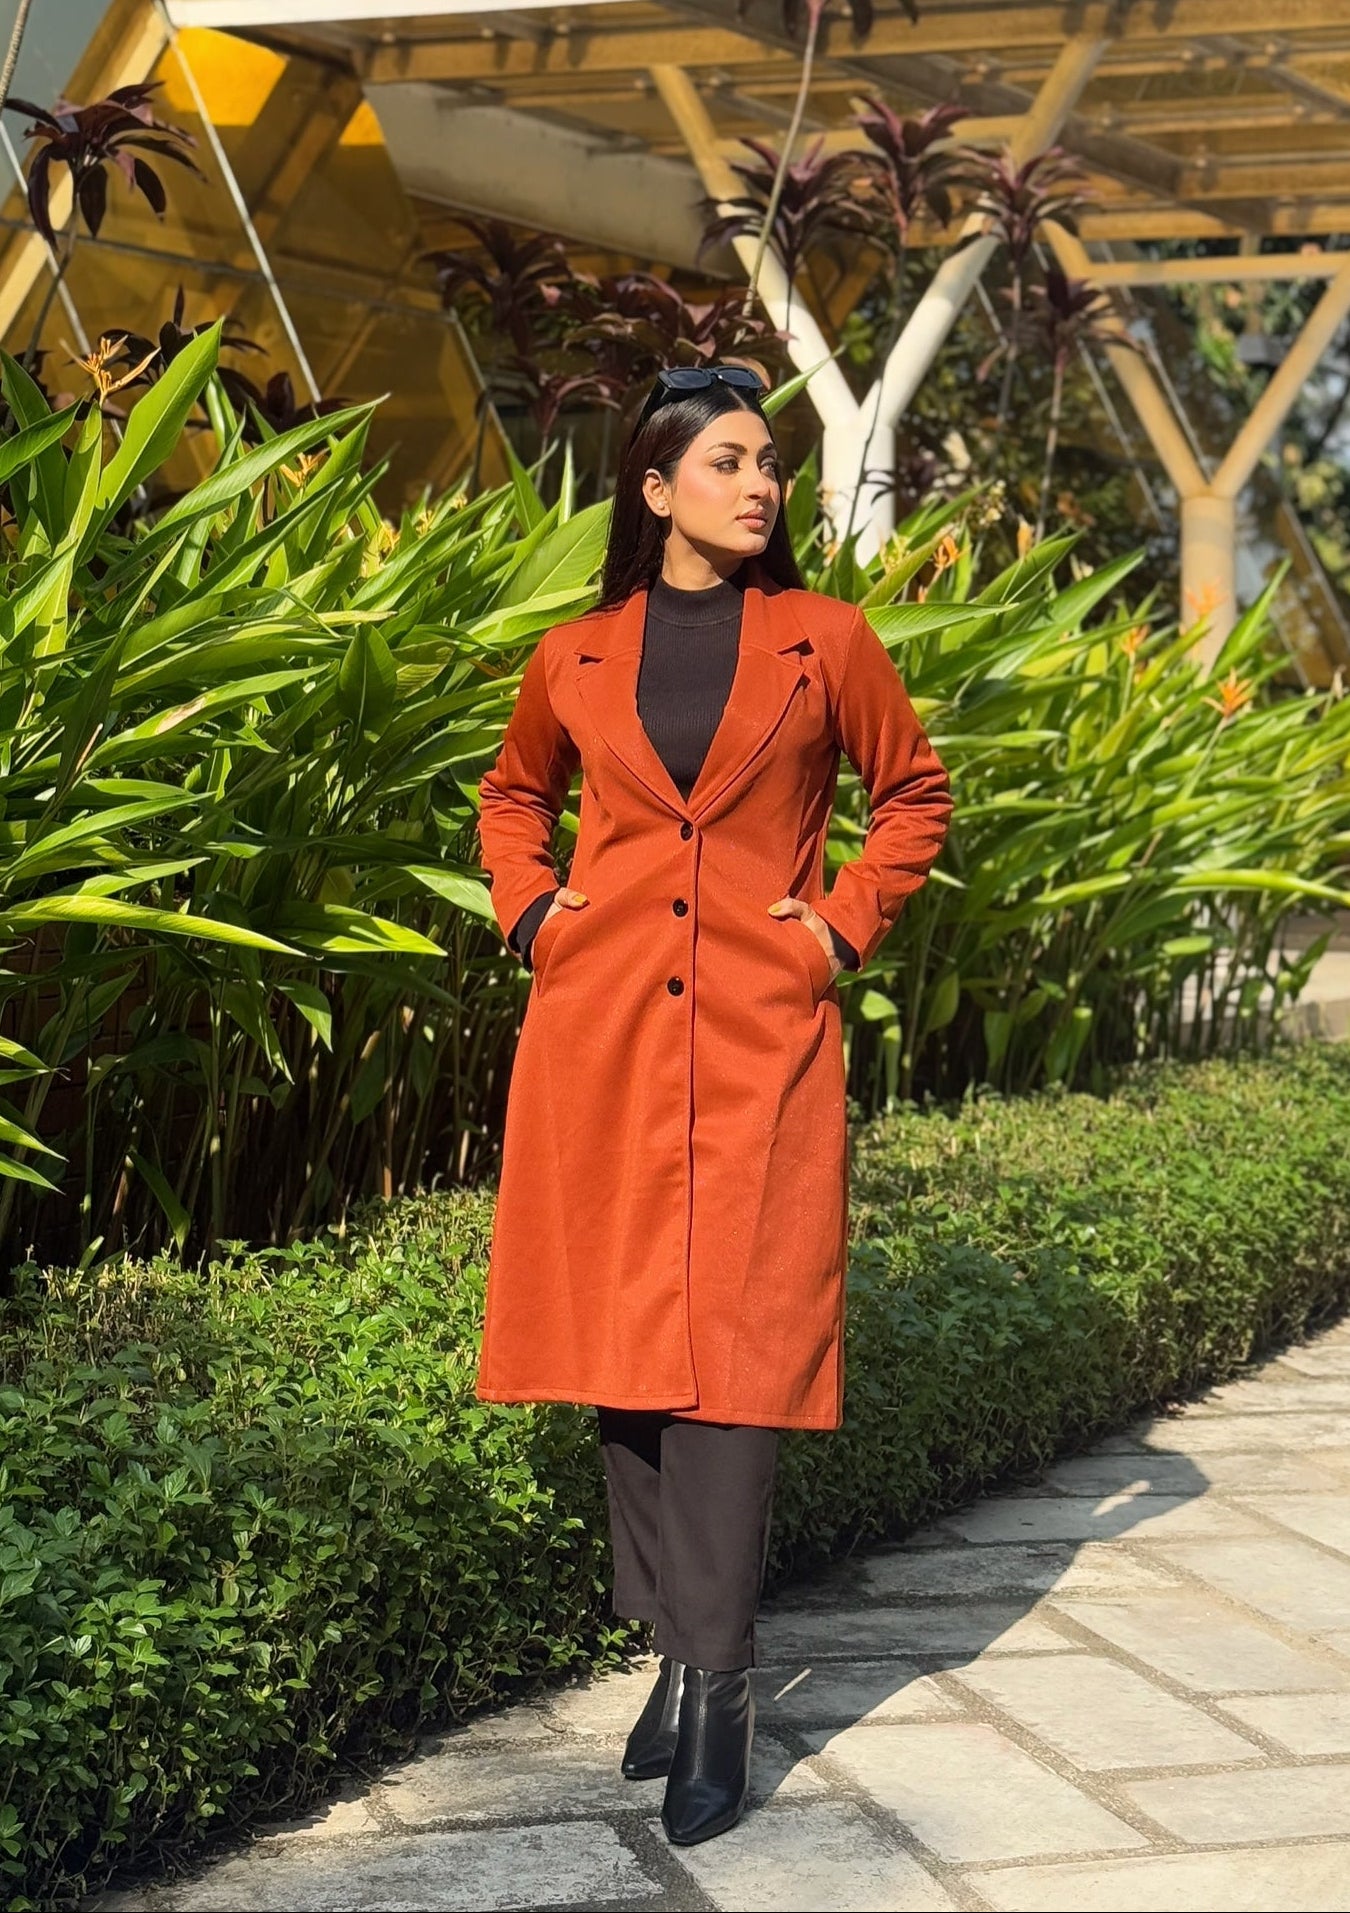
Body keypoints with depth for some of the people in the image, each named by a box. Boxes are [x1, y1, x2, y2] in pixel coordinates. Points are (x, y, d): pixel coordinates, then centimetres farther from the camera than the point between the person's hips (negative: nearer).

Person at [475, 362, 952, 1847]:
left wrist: (847, 927, 4)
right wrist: (529, 909, 9)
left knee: (735, 1346, -7)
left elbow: (914, 794, 16)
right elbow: (512, 797, 25)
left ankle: (717, 1689, -3)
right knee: (621, 1336, 4)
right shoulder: (574, 660, 8)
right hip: (600, 1029, 2)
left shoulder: (826, 640, 5)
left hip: (762, 1037, -2)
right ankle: (675, 1646, 17)